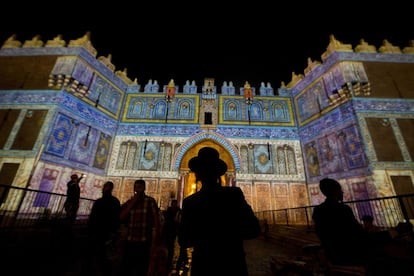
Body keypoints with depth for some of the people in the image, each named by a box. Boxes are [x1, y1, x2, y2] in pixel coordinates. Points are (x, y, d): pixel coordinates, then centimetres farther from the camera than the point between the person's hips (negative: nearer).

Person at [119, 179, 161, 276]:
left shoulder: (150, 201, -8)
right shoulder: (129, 202, 7)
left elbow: (156, 222, -8)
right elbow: (121, 218, -3)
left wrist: (154, 243, -7)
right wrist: (132, 203, -11)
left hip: (144, 243, -3)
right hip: (129, 242, 4)